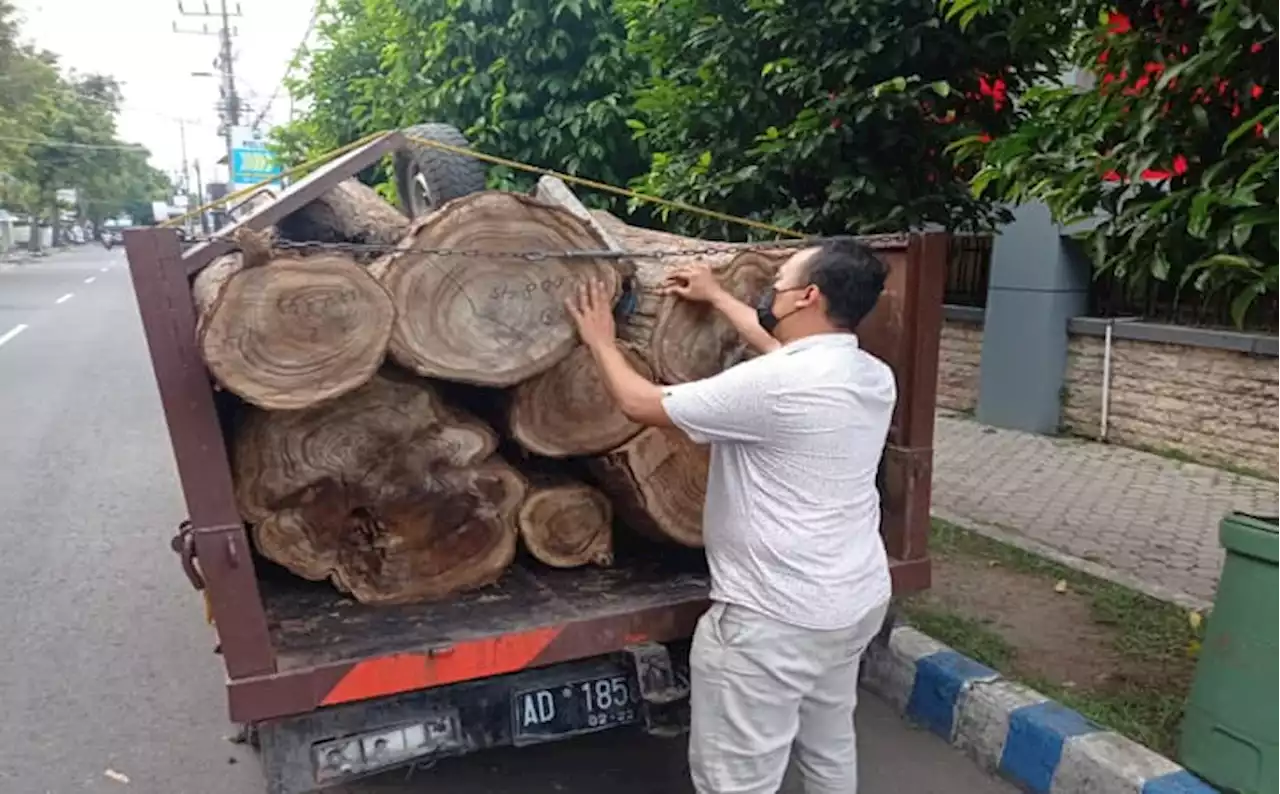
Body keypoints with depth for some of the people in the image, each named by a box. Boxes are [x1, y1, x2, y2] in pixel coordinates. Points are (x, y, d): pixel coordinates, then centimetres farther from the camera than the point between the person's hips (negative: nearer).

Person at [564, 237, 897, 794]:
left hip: (775, 619, -8)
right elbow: (785, 349, 21)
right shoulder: (875, 376, 1)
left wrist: (600, 341, 3)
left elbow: (641, 404, -15)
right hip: (857, 602, 9)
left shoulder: (772, 386, -25)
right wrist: (716, 297, 28)